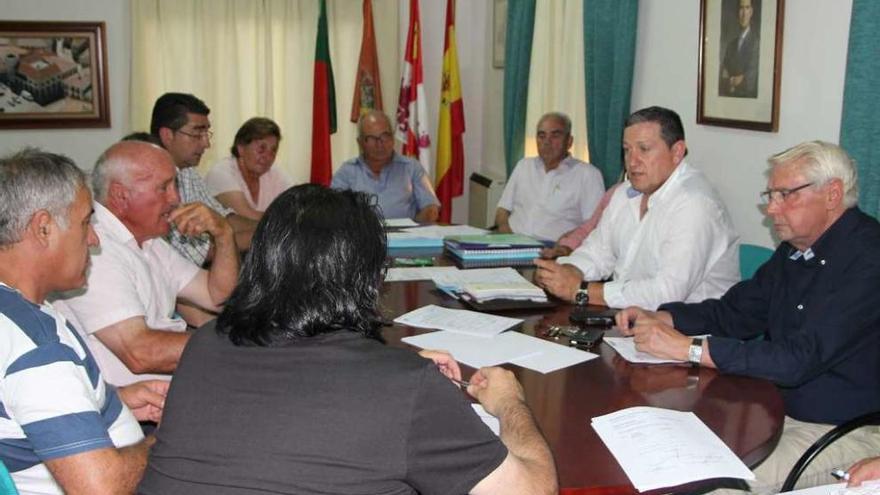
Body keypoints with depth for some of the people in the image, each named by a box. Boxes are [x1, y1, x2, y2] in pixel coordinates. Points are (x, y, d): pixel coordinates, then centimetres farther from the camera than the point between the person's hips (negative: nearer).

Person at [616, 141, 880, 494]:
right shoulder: (796, 251, 7)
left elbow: (800, 359, -28)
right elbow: (733, 311, 12)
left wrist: (689, 348, -27)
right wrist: (659, 319, -6)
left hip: (850, 429, -8)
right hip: (783, 409, 8)